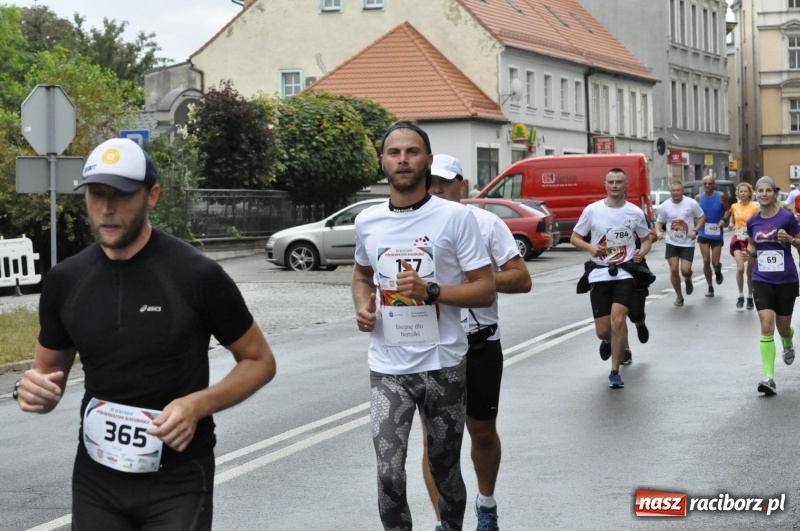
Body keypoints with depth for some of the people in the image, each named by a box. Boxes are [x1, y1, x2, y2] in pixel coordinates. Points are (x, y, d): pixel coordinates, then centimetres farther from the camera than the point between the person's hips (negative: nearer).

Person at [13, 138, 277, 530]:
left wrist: (198, 404, -19)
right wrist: (32, 392, -10)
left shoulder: (196, 276, -12)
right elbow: (50, 376, 14)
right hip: (96, 480, 4)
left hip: (177, 482, -4)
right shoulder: (65, 282, 1)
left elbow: (259, 361, -2)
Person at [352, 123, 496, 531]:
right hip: (388, 368, 2)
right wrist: (362, 305, 2)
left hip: (442, 366, -2)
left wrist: (430, 291, -21)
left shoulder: (456, 216, -8)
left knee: (445, 470, 14)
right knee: (389, 476, -8)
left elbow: (485, 291, -7)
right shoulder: (367, 221, 4)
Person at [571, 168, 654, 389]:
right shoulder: (592, 210, -1)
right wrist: (590, 247, -14)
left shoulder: (635, 212, 2)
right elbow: (574, 237, 6)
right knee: (602, 331, 1)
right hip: (599, 274, 1)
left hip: (625, 273, -1)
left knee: (618, 319, -21)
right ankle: (608, 341, 43)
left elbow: (647, 239, 15)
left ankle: (615, 372, -7)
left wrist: (642, 252, -7)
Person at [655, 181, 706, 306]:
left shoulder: (691, 203, -9)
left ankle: (688, 280, 29)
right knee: (674, 269, -4)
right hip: (672, 243, 2)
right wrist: (658, 232, -14)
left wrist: (695, 230, -14)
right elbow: (659, 221, 7)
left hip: (687, 243, -2)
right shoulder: (665, 206, -4)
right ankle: (679, 296, 15)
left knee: (685, 270, -10)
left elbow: (702, 217, 1)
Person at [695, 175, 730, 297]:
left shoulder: (721, 196, -5)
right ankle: (710, 287, 10)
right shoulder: (698, 198, -1)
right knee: (706, 261, -5)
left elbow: (727, 209, 5)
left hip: (717, 234, -1)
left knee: (715, 262, -1)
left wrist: (724, 220, -13)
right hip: (703, 234, 1)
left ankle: (718, 272, 37)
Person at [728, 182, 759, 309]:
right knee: (740, 268, -17)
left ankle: (750, 297, 23)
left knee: (750, 271, 7)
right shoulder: (734, 207, 3)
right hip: (738, 239, 2)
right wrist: (731, 225, 6)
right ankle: (741, 295, -1)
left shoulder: (755, 208, -7)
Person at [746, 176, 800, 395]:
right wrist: (750, 252, -2)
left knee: (782, 327, 12)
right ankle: (769, 379, -14)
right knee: (766, 326, -12)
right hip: (762, 280, 2)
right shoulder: (753, 221, 2)